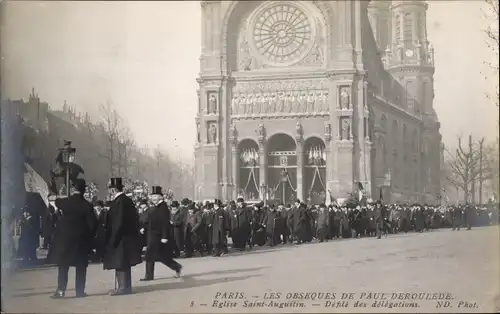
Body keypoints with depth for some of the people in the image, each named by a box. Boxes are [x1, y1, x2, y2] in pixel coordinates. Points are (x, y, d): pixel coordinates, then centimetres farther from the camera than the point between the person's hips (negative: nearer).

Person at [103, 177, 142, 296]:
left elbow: (118, 223, -21)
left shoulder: (119, 202, -17)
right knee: (124, 264, 15)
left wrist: (112, 240, -17)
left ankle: (123, 287, -2)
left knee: (120, 265, -4)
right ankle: (125, 287, 21)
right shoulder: (127, 200, 11)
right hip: (128, 237, 10)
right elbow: (134, 218, 14)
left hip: (121, 239, -10)